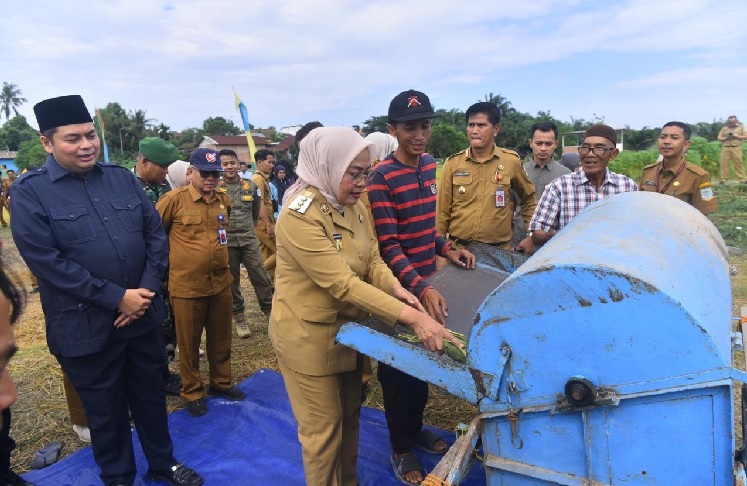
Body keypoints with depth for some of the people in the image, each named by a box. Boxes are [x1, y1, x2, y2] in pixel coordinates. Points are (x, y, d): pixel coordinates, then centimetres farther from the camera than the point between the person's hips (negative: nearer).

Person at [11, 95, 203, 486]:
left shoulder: (123, 178, 4)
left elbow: (156, 235, 3)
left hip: (143, 315, 4)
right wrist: (116, 297, -19)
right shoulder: (29, 192, -8)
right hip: (85, 327, -3)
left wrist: (146, 290, -10)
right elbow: (46, 260, -16)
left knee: (151, 396, 19)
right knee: (104, 409, 15)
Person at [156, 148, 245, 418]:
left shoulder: (224, 201, 5)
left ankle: (221, 382, 37)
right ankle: (192, 392, 28)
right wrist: (172, 256, 3)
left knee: (221, 338, 18)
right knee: (189, 342, 11)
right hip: (186, 286, -5)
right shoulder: (174, 199, -12)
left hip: (221, 283, 5)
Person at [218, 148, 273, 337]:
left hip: (249, 239, 2)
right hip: (226, 241, -2)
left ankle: (271, 311, 19)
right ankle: (239, 317, 22)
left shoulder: (251, 186, 2)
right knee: (232, 281, 9)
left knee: (261, 277, 3)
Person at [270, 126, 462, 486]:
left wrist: (395, 289, -21)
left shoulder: (352, 206, 0)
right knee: (323, 428, 9)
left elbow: (373, 261, 1)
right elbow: (342, 284, -32)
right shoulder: (300, 215, -27)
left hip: (347, 326, 8)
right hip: (308, 335, -8)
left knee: (350, 416, 22)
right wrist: (410, 316, -36)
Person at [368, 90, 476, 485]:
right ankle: (401, 448, 27)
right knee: (400, 367, 7)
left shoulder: (429, 165, 6)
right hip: (399, 287, -7)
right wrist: (420, 288, -34)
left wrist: (447, 249, 3)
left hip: (427, 280, 7)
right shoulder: (382, 177, -18)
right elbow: (387, 245, -23)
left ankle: (415, 428, 42)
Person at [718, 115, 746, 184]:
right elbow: (719, 138, 11)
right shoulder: (724, 128, 14)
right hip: (725, 148, 1)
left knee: (739, 163, -5)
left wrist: (737, 136, -8)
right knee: (724, 164, -3)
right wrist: (726, 138, -8)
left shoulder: (741, 127, 12)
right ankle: (723, 179, 1)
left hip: (736, 148, -1)